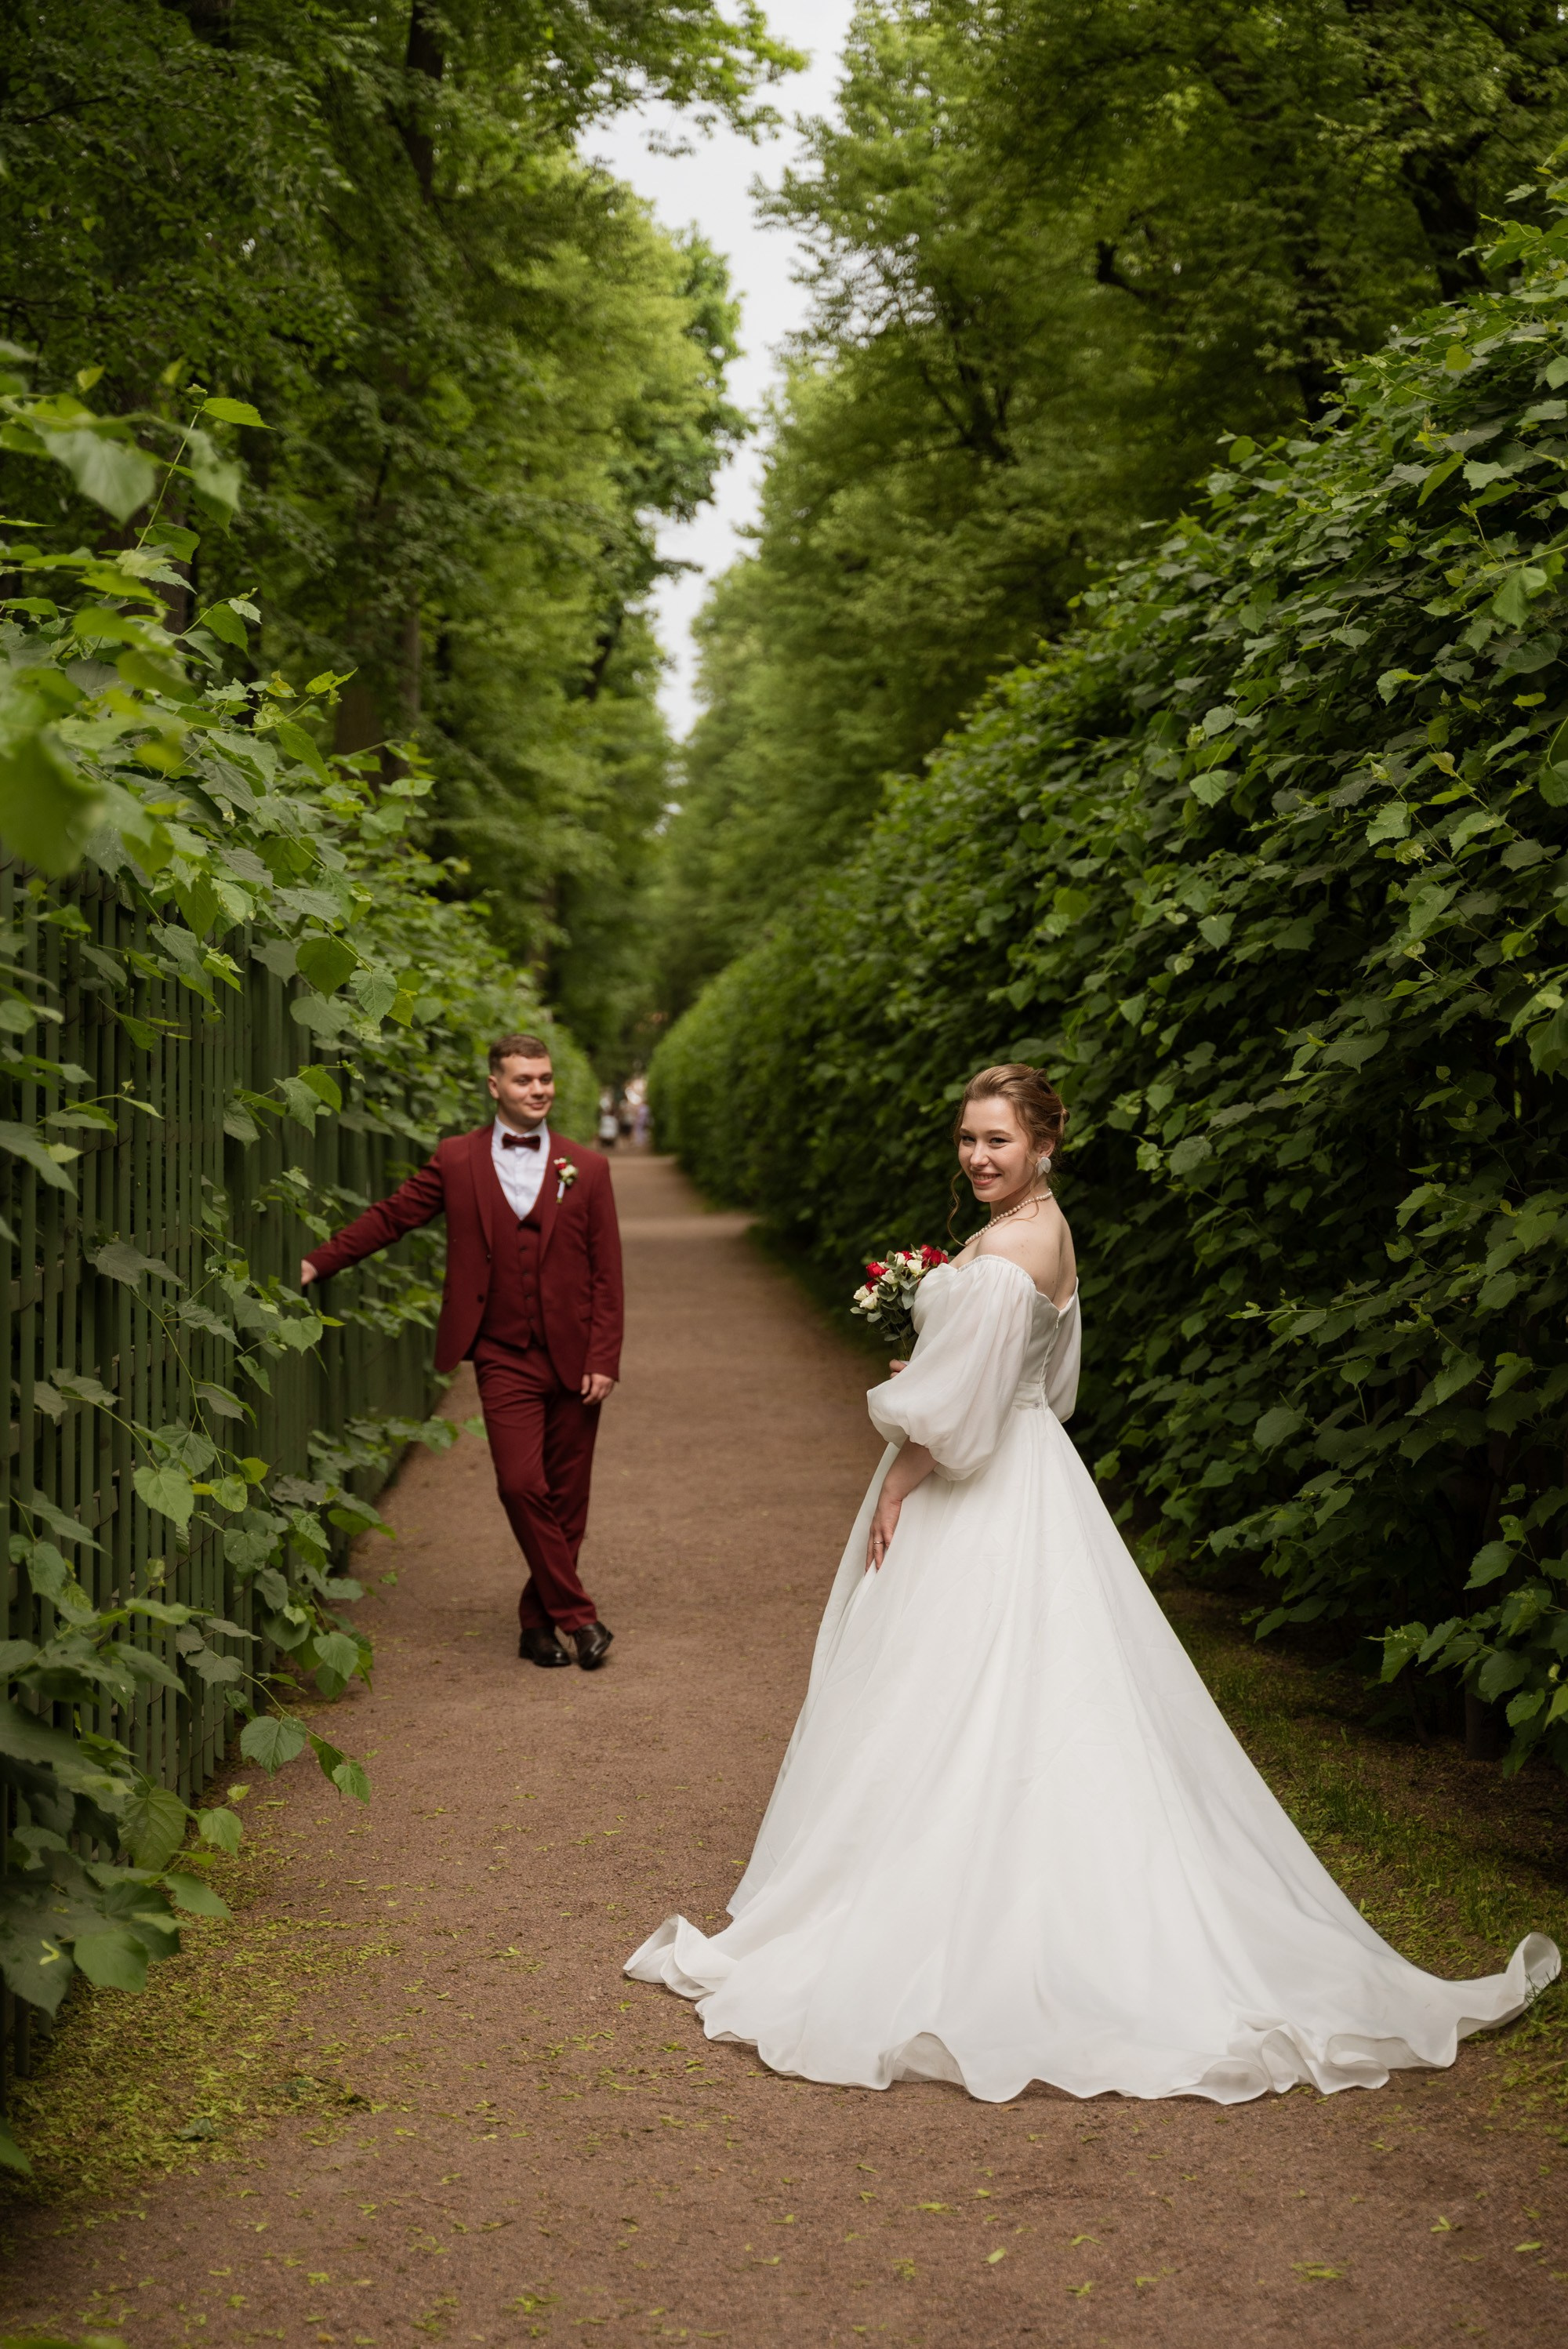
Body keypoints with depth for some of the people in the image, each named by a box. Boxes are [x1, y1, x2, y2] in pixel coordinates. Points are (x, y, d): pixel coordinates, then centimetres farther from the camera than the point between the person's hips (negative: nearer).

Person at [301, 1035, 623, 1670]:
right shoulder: (457, 1161, 4)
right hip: (505, 1358, -1)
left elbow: (607, 1275, 3)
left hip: (574, 1358, 1)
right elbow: (390, 1217, 8)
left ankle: (538, 1621, 21)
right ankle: (577, 1615, 0)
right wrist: (314, 1264, 0)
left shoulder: (586, 1169, 4)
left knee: (566, 1496, 6)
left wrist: (603, 1360, -4)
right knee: (522, 1485, -13)